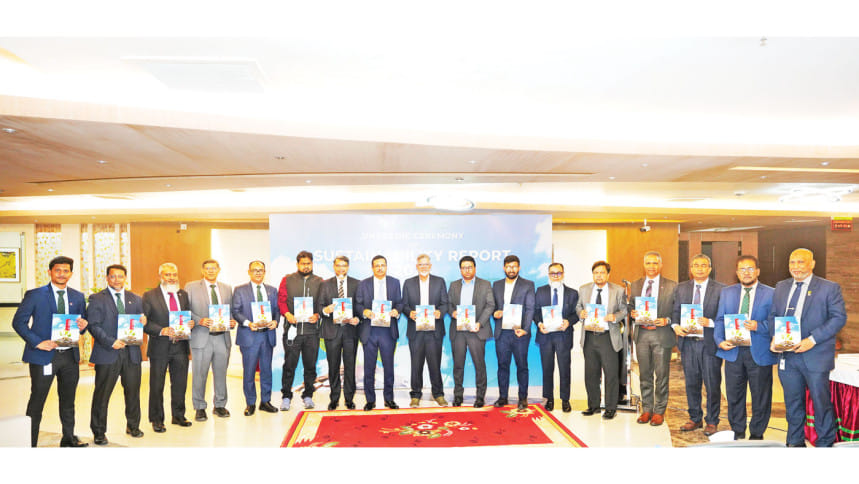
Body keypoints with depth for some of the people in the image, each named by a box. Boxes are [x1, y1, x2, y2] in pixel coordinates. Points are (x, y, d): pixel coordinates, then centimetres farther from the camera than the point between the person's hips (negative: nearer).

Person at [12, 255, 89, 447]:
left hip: (70, 356, 4)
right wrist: (37, 342, -16)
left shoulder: (78, 297, 10)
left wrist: (83, 325, -8)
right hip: (44, 355, -4)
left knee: (68, 400, 15)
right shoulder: (34, 295, -3)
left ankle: (69, 438, 27)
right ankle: (30, 443, 13)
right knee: (36, 402, 2)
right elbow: (18, 322, -5)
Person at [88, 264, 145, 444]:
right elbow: (93, 326, -6)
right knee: (102, 394, 4)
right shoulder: (97, 299, 2)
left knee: (133, 391, 10)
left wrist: (143, 322, -8)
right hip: (107, 354, -3)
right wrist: (110, 342, -18)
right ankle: (99, 432, 17)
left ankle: (133, 426, 27)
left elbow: (141, 322, 17)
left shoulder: (136, 299, 13)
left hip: (131, 352, 3)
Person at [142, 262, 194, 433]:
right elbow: (144, 322, -8)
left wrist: (191, 323, -6)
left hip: (180, 347, 4)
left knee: (180, 384, 12)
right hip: (159, 348, -4)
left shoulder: (183, 295, 9)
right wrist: (161, 331, -22)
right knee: (156, 386, 6)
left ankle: (178, 416, 27)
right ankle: (157, 420, 20)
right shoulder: (149, 296, -4)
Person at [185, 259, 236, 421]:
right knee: (199, 375, 2)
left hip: (222, 337, 3)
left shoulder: (227, 288, 13)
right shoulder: (191, 287, 3)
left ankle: (220, 405, 24)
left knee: (221, 373, 10)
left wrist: (233, 322, -4)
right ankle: (199, 408, 17)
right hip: (201, 337, -3)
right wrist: (199, 321, -17)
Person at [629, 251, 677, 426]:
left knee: (661, 375, 5)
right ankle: (646, 409, 23)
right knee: (645, 374, 11)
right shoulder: (636, 285, 10)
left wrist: (666, 320, -17)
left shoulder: (671, 286, 0)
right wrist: (632, 313, -6)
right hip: (641, 334, 3)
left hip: (662, 335, -3)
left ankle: (659, 411, 17)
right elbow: (631, 307, 15)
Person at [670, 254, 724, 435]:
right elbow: (676, 311, 10)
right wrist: (675, 326, -8)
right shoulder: (681, 288, 9)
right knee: (691, 383, 13)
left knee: (712, 384, 5)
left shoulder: (720, 289, -2)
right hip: (688, 342, 3)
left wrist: (710, 323, -20)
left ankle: (712, 422, 21)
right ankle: (695, 418, 27)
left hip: (710, 343, -3)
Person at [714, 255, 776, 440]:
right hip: (733, 351, 3)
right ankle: (737, 432, 26)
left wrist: (758, 326, -20)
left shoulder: (771, 294, 1)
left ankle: (756, 434, 24)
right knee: (734, 395, 10)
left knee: (760, 397, 7)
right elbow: (720, 319, 9)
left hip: (759, 353, -2)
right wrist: (719, 340, -6)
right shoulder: (727, 292, 11)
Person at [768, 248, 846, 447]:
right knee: (793, 402, 13)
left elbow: (839, 317, -9)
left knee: (821, 401, 5)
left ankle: (825, 443, 22)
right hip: (787, 356, 4)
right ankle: (795, 442, 27)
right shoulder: (781, 287, 12)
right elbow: (773, 316, 15)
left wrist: (813, 340, -18)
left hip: (815, 356, -4)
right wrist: (775, 337, -4)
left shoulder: (829, 288, -2)